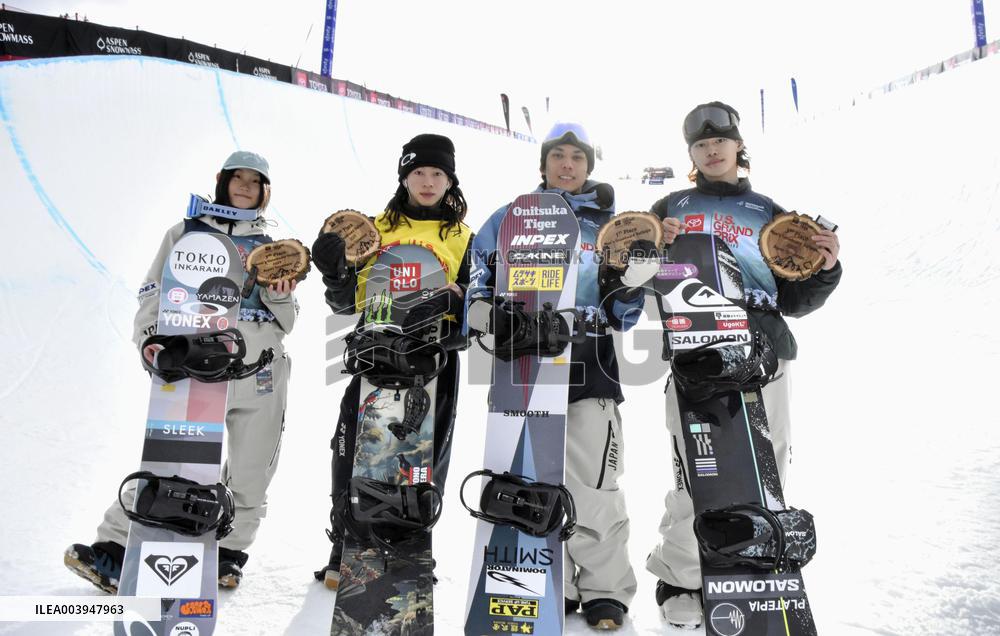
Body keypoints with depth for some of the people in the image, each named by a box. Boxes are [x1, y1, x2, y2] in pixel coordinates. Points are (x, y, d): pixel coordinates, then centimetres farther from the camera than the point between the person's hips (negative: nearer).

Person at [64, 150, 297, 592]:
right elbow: (153, 293, 8)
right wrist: (148, 336, -9)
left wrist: (281, 298, -5)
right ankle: (114, 548, 4)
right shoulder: (186, 233, 13)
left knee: (250, 475, 6)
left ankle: (229, 550, 24)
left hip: (260, 373, 3)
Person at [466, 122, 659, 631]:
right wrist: (483, 311, -7)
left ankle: (604, 591, 11)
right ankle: (553, 588, 18)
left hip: (590, 364, -1)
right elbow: (476, 278, 12)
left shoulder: (610, 223, 14)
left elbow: (622, 314, 13)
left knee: (593, 487, -4)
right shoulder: (511, 217, 13)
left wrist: (629, 290, -8)